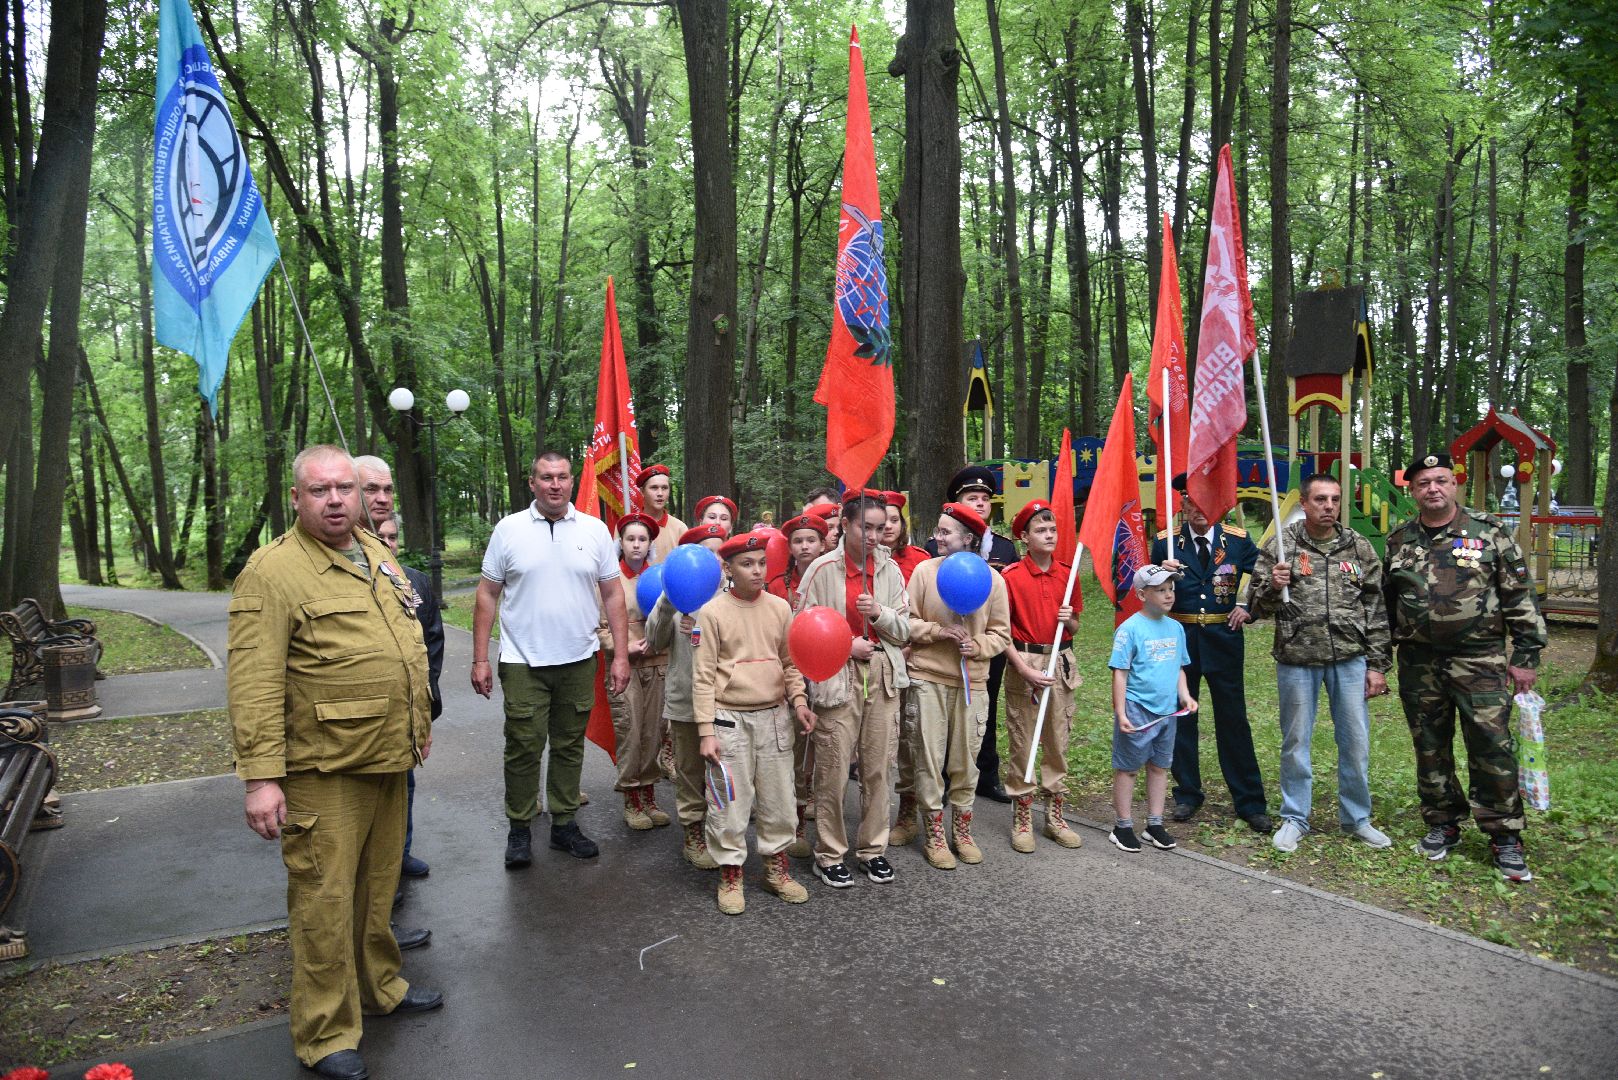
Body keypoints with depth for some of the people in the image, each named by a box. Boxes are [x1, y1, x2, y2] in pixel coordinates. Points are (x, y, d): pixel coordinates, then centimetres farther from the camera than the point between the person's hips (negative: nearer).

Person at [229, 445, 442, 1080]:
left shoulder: (375, 554, 10)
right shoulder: (274, 570, -14)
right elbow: (254, 682, -18)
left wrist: (419, 721, 21)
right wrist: (260, 776, -21)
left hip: (389, 760, 7)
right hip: (324, 770, -7)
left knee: (378, 885, 20)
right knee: (325, 898, 3)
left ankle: (379, 986, 39)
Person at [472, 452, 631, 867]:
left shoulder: (595, 530, 3)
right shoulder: (509, 529, -1)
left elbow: (613, 594, 5)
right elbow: (488, 595, 2)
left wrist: (620, 655, 1)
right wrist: (480, 659, -2)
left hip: (580, 661, 2)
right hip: (523, 662, -2)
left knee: (569, 746, 12)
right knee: (523, 747, 2)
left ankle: (564, 823, 26)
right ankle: (519, 828, 19)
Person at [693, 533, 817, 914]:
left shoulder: (779, 607, 5)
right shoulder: (713, 612, -6)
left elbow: (790, 663, 12)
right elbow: (703, 676, -7)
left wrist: (799, 700, -3)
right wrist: (706, 731, -10)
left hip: (774, 715, 4)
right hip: (730, 718, -4)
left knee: (778, 798, 11)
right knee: (731, 801, 3)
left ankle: (776, 867, 28)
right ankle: (730, 874, 18)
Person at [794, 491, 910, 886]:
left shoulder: (890, 570, 7)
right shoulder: (823, 569, -5)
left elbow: (904, 630, 7)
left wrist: (880, 613, -11)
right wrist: (845, 646, -12)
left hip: (883, 676, 4)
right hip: (837, 677, -4)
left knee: (878, 768, 9)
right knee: (834, 772, -1)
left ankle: (872, 849, 25)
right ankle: (829, 855, 16)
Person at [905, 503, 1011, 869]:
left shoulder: (992, 579, 0)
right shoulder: (924, 570, -2)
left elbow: (1001, 633, 4)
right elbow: (907, 621, -1)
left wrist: (976, 645, -13)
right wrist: (939, 632, -14)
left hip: (971, 681, 1)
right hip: (928, 678, -1)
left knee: (966, 760, 11)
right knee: (929, 759, 4)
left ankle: (962, 831, 28)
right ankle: (934, 835, 18)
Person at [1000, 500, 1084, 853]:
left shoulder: (1067, 574, 6)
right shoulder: (1011, 576, -7)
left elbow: (1074, 628, 15)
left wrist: (1069, 620, -8)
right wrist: (1025, 669, -14)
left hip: (1061, 662, 4)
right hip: (1023, 663, -4)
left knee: (1059, 741, 10)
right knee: (1022, 743, 3)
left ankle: (1055, 816, 23)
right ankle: (1022, 819, 14)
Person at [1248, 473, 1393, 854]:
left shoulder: (1359, 548, 5)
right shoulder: (1279, 547, -2)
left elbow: (1375, 609, 7)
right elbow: (1256, 606, 1)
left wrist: (1377, 665, 4)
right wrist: (1272, 587, -21)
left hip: (1350, 658, 2)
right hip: (1296, 659, -2)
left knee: (1356, 742, 8)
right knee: (1295, 741, 8)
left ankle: (1356, 818, 27)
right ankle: (1294, 819, 23)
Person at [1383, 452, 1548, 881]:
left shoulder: (1489, 533, -1)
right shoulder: (1398, 542, 8)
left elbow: (1520, 597, -1)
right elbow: (1384, 604, 13)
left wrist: (1526, 656, -4)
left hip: (1479, 660, -3)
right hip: (1419, 664, 3)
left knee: (1492, 746, -4)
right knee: (1430, 748, 10)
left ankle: (1504, 836, 9)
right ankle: (1443, 825, 24)